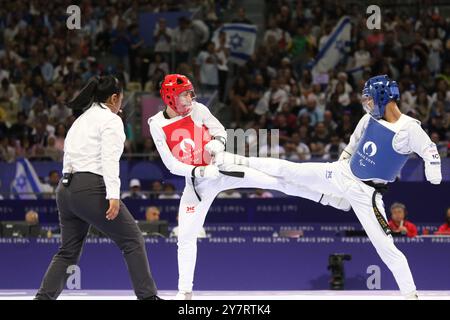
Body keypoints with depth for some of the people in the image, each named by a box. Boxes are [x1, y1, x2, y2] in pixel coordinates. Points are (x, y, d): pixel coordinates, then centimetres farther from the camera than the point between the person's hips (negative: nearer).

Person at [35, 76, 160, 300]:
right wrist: (113, 195, -22)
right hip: (92, 190, -8)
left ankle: (44, 297, 5)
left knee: (68, 250, 14)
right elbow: (110, 160, -15)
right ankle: (147, 296, -3)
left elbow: (69, 157, 18)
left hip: (65, 189, 8)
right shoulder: (111, 120, -2)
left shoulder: (80, 121, 22)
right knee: (132, 241, 0)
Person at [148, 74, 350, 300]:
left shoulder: (197, 110, -8)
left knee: (275, 179, -12)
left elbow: (220, 132, 5)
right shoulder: (157, 125, -11)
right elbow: (171, 164, -13)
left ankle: (326, 198, -3)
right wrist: (199, 172, -26)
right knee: (186, 237, -1)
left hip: (222, 167, 0)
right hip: (196, 182, 0)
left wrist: (217, 143, -19)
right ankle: (185, 291, 9)